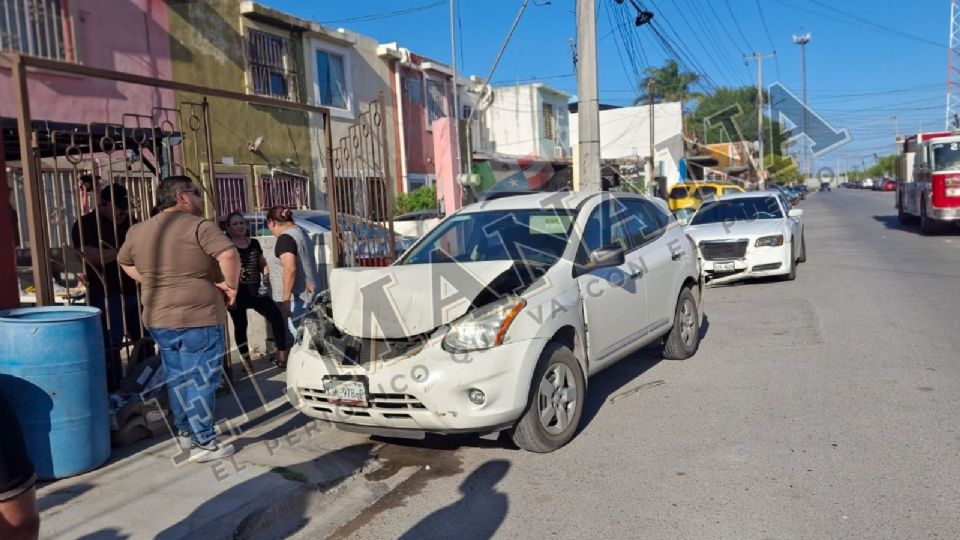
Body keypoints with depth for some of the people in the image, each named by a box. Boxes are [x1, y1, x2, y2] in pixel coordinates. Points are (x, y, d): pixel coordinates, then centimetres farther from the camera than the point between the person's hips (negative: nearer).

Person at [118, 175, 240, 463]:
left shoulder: (138, 231, 10)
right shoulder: (199, 226, -12)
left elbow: (124, 262, 25)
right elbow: (229, 254, -26)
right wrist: (230, 285, -13)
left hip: (158, 319, 7)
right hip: (198, 318, -7)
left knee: (177, 378, 19)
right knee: (201, 380, 0)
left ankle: (184, 432, 31)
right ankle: (204, 443, 5)